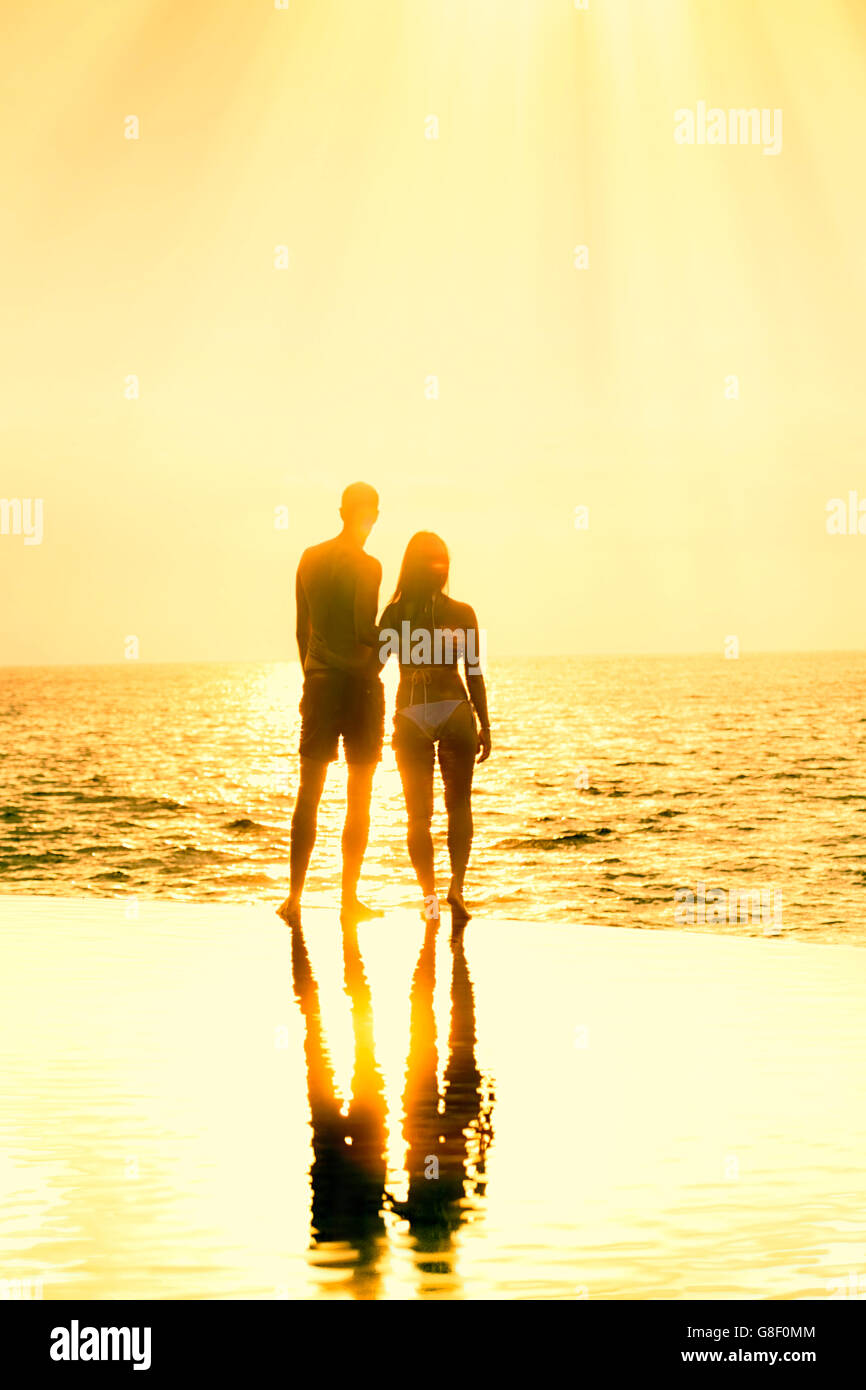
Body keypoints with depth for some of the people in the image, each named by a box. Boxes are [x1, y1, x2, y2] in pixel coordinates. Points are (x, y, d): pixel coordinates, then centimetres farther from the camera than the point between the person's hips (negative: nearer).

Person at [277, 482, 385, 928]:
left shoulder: (310, 559, 8)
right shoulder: (366, 566, -11)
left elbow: (303, 628, 13)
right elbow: (365, 631, -18)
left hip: (318, 684, 5)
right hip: (359, 683, -5)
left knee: (309, 793, 7)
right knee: (358, 795, 4)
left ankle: (295, 897, 2)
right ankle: (349, 899, 7)